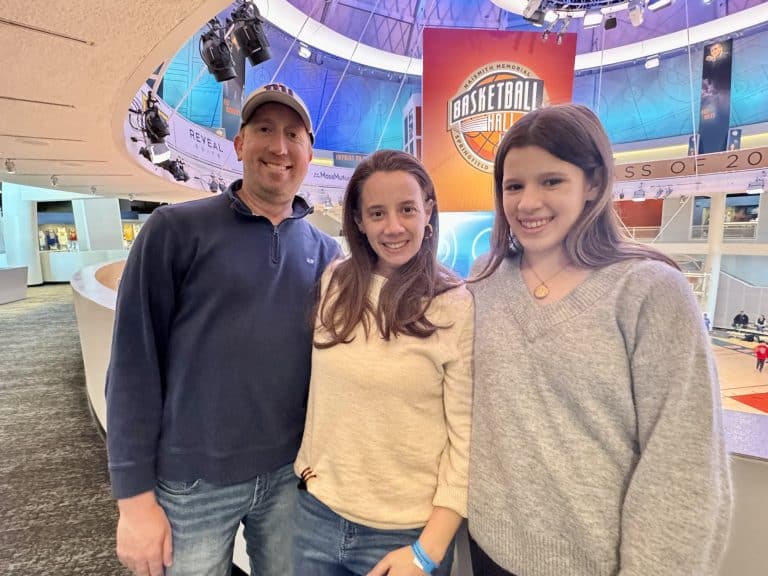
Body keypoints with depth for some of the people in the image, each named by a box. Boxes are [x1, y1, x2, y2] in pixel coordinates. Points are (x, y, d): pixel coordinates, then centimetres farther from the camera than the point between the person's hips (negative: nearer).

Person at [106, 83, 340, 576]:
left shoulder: (324, 252, 1)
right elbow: (135, 363, -9)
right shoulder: (175, 229, -9)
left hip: (291, 475, 3)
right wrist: (136, 495, -8)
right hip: (190, 482, -2)